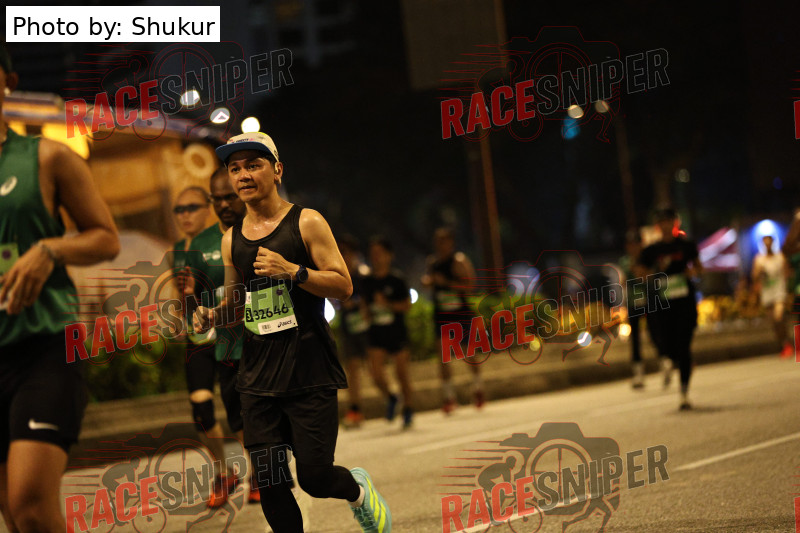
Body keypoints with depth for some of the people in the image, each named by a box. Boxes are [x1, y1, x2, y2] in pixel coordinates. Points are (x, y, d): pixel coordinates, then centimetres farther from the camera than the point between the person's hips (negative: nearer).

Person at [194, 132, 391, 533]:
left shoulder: (306, 223, -3)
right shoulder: (232, 240, 11)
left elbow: (344, 287, -8)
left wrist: (292, 271, -22)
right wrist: (213, 316, 0)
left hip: (310, 374, -4)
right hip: (258, 378, 4)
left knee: (315, 479, -4)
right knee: (269, 486, -1)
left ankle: (358, 489, 29)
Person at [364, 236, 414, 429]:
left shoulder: (396, 280, -5)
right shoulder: (367, 281, 4)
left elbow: (407, 305, -6)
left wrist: (388, 304, -19)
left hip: (397, 331, -2)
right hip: (376, 333, 2)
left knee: (402, 372, 3)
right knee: (376, 372, -13)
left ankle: (408, 409, 21)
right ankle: (390, 399, 16)